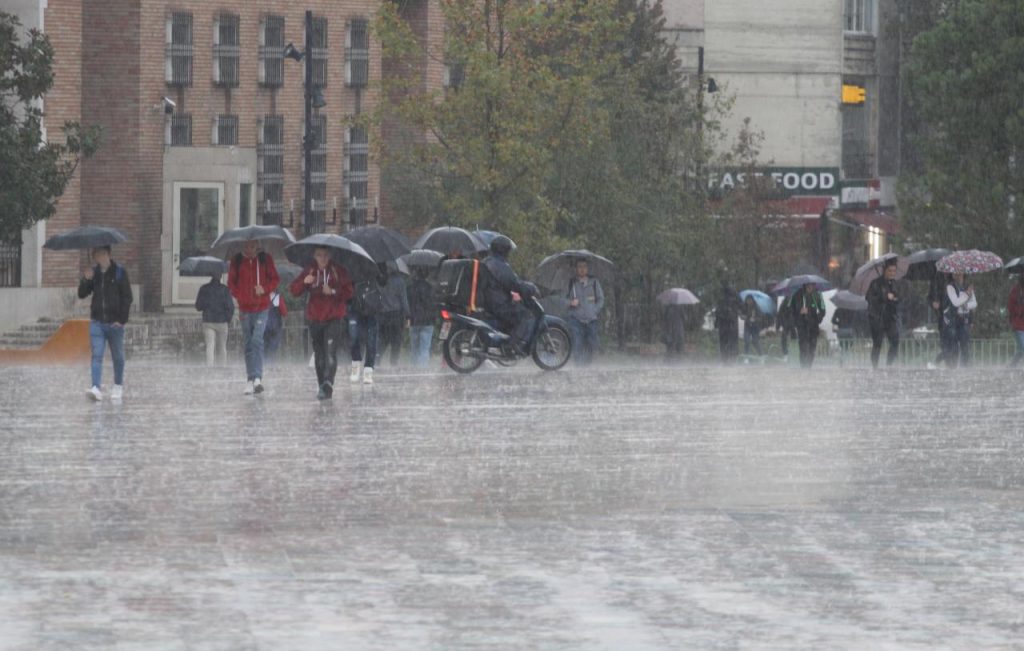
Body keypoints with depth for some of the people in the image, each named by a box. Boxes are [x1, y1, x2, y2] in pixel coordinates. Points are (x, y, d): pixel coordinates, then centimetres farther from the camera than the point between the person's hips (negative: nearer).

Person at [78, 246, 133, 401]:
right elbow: (82, 294, 6)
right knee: (96, 355, -9)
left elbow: (127, 298, -4)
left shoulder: (120, 273, -4)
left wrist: (122, 319, -11)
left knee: (117, 356, 11)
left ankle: (118, 386, 27)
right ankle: (96, 388, -17)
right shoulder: (93, 273, 8)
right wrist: (85, 280, -12)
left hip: (115, 322, -2)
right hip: (97, 321, 2)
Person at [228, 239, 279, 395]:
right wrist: (239, 296, -3)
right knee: (248, 344, 7)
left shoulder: (265, 259, 2)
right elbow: (231, 282, 11)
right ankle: (250, 380, 12)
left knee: (257, 340, -16)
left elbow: (275, 279, 7)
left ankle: (257, 378, -21)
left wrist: (265, 289, -11)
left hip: (262, 307, -2)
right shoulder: (237, 261, 5)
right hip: (245, 308, 2)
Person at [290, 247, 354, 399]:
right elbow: (294, 290, 2)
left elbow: (348, 292, 0)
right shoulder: (309, 271, 8)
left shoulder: (338, 271, 2)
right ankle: (321, 385, 17)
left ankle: (327, 385, -24)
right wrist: (304, 282, -18)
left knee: (330, 353, -17)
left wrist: (333, 292, -16)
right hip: (314, 319, 3)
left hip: (333, 319, -3)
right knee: (319, 355, 9)